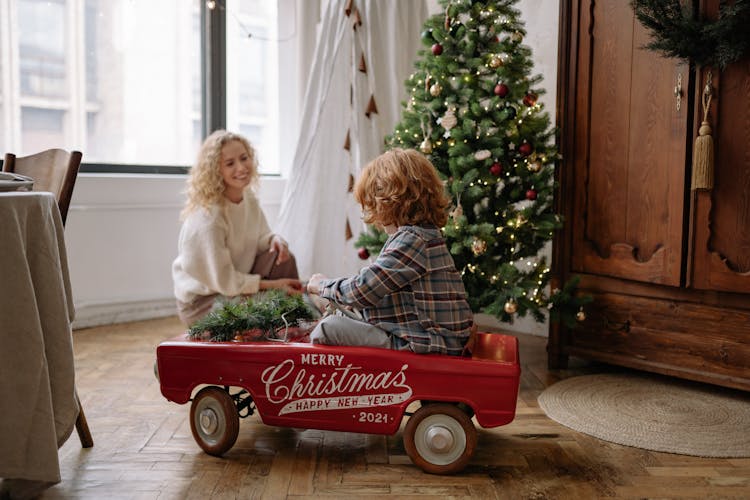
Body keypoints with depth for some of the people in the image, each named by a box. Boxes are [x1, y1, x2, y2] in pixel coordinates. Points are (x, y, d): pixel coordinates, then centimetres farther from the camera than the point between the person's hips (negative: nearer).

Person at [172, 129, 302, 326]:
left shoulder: (249, 199, -3)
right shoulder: (207, 217, -27)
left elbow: (260, 238, 10)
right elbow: (224, 282, -22)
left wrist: (275, 239, -15)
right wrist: (273, 284, -20)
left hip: (240, 281, 7)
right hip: (200, 302, -7)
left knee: (283, 259, -14)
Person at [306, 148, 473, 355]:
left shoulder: (413, 239, -18)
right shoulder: (425, 234, 16)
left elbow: (362, 291, -19)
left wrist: (323, 285, -1)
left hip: (421, 345, -11)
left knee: (330, 327, -12)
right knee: (337, 322, 16)